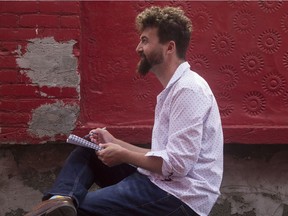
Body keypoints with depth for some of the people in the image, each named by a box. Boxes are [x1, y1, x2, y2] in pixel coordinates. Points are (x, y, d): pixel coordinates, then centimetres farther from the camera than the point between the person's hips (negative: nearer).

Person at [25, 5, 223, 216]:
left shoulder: (188, 90, -16)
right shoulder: (174, 88, 16)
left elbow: (178, 164, -23)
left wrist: (124, 155, -10)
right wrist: (115, 143, 11)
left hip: (179, 199, -10)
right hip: (161, 183, 10)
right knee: (86, 153, 6)